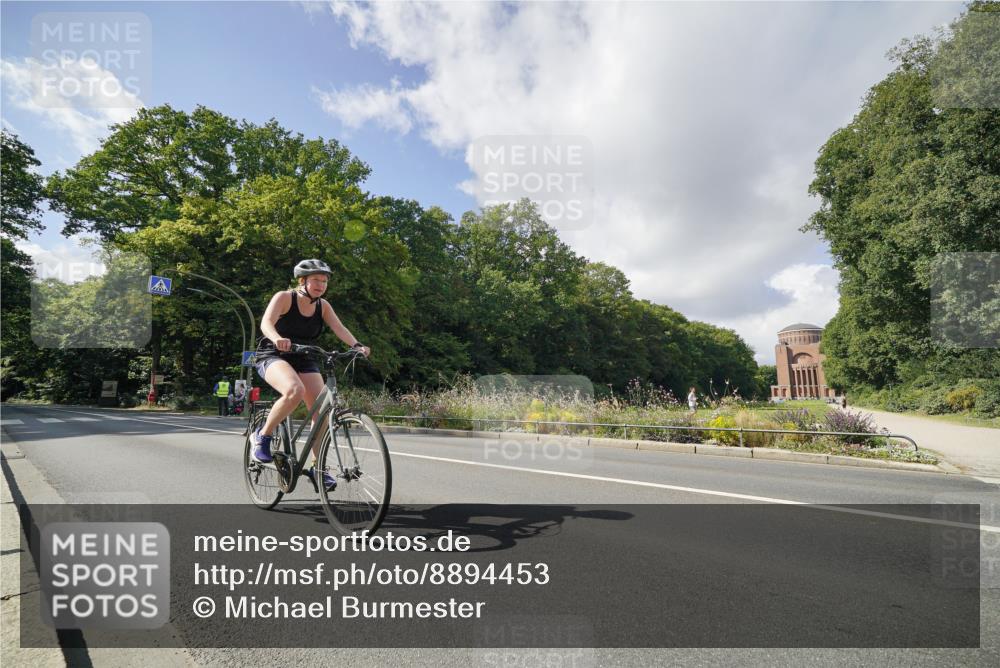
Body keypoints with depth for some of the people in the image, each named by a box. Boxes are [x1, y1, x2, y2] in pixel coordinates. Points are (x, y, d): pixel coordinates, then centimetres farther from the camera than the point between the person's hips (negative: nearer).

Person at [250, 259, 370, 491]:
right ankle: (263, 435, -12)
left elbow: (339, 328, -12)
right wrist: (278, 339, -51)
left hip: (303, 360, 5)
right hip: (273, 356, -5)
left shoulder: (323, 306, 1)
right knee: (295, 390, -36)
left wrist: (357, 345, -32)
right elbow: (266, 322, -28)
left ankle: (316, 467, 3)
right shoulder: (284, 297, -12)